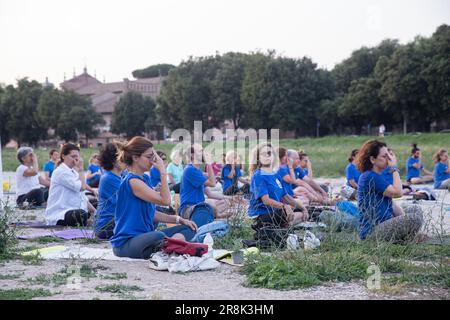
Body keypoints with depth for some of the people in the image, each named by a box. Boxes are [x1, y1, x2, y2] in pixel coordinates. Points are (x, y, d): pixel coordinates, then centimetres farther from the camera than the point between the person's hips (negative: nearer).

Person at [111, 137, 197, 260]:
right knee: (159, 237, -42)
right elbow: (165, 200, -20)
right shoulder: (132, 181, -15)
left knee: (189, 229, 5)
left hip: (145, 236, 10)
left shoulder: (145, 178, 15)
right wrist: (162, 170, -16)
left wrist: (178, 220, 8)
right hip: (126, 243, -10)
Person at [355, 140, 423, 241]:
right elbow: (397, 192, -19)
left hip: (384, 225, 11)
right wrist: (394, 168, -9)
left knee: (416, 210, 15)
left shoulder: (376, 176, 19)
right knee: (414, 218, -25)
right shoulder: (370, 177, -14)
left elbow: (390, 205, 16)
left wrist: (404, 216, 0)